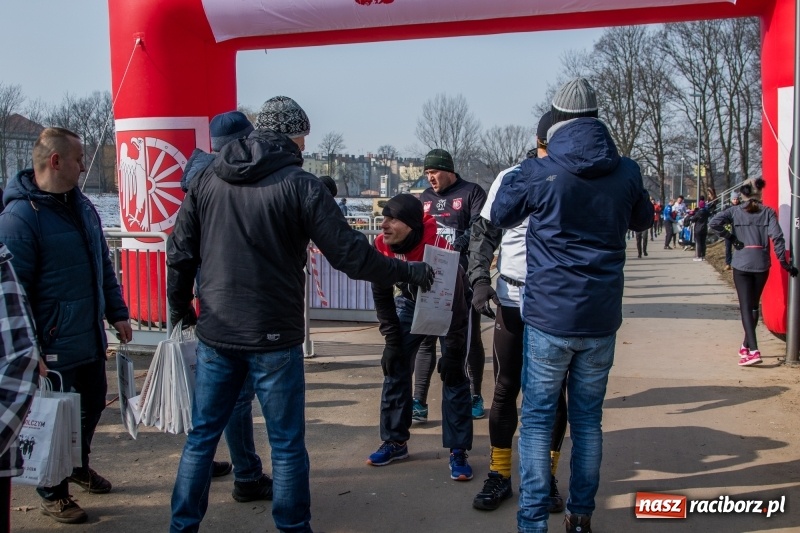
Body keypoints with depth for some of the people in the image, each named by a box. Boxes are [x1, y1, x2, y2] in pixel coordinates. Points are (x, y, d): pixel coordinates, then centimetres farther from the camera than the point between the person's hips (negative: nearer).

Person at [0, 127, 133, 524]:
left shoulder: (81, 204, 7)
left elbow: (103, 264, 15)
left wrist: (117, 313, 13)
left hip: (92, 339, 8)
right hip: (56, 348, -8)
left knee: (93, 406, 22)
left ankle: (79, 465, 47)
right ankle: (52, 494, 29)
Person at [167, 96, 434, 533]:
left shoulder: (207, 180, 5)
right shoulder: (300, 185, -9)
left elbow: (180, 253, 7)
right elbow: (350, 254, -11)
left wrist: (180, 307, 22)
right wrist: (409, 272, 3)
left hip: (215, 333, 5)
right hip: (273, 337, -4)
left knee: (201, 437, 16)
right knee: (286, 444, 9)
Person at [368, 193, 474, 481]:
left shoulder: (438, 249, -38)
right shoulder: (381, 246, -23)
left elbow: (455, 304, -29)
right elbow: (381, 296, -9)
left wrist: (452, 352, -25)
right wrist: (392, 341, -10)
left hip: (449, 305, -4)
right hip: (411, 301, 5)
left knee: (453, 375, -9)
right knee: (395, 368, 0)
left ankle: (458, 452, 0)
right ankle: (395, 441, 14)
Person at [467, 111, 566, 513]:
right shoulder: (511, 179, 1)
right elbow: (484, 234, 5)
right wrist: (480, 281, -8)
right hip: (511, 301, 1)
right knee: (505, 389, 8)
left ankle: (546, 475, 23)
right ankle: (499, 475, 21)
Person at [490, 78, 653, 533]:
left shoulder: (536, 173, -10)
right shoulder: (626, 172, -1)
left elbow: (500, 216, 9)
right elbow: (643, 220, 20)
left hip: (549, 316, -3)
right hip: (601, 318, 3)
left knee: (538, 419, 6)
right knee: (588, 418, 14)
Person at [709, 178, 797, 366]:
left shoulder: (735, 211, 1)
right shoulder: (768, 212, 1)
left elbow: (714, 223, -13)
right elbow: (776, 237, -8)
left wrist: (731, 238, -3)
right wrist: (784, 263, -3)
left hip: (741, 264, -2)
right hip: (761, 264, 2)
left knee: (745, 307, -3)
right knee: (754, 305, 17)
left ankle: (754, 350, -17)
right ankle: (746, 346, 26)